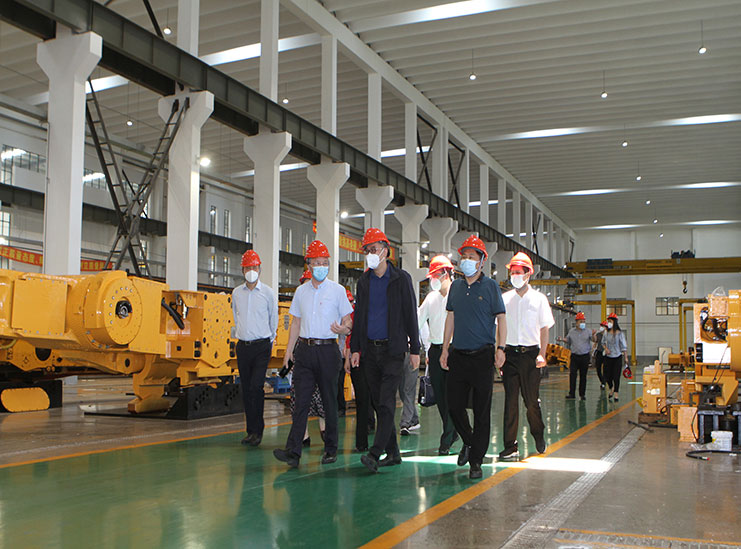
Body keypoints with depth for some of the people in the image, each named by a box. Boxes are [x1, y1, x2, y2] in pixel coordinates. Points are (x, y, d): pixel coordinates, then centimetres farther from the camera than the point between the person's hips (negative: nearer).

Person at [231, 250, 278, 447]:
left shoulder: (267, 292, -2)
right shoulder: (236, 293, 8)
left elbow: (273, 319, 9)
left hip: (262, 345, -4)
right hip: (243, 346, 4)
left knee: (256, 386, -14)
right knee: (246, 389, 5)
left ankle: (258, 430, -6)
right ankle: (251, 430, 14)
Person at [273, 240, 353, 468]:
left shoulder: (337, 290, 3)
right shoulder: (301, 291, 12)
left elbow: (348, 321, 4)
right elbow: (296, 323, 17)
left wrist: (344, 328, -19)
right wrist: (289, 349, 11)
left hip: (327, 349, -2)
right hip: (304, 349, 2)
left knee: (329, 400, 5)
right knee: (301, 400, -5)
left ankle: (330, 449, 16)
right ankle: (293, 451, -10)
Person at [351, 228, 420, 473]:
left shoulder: (401, 278, -1)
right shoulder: (363, 281, 12)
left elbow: (410, 314, -1)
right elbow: (358, 315, 15)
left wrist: (414, 349, -5)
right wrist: (355, 348, 9)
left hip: (392, 349, -5)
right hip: (370, 349, 5)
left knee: (386, 402, -12)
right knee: (378, 402, 8)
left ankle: (375, 453, -16)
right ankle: (393, 452, 18)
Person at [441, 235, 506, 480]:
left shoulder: (490, 286, 0)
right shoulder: (456, 286, 12)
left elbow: (501, 319, 0)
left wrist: (500, 348, -11)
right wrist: (445, 349, 12)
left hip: (482, 355, -4)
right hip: (458, 355, 4)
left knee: (482, 410, 0)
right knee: (454, 406, 3)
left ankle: (476, 461, 9)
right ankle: (469, 441, 31)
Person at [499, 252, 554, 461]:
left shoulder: (539, 299, 3)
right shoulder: (504, 299, 8)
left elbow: (545, 328, 3)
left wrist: (542, 354, -8)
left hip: (530, 353, -1)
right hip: (510, 353, 1)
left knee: (531, 400, 4)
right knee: (510, 400, -3)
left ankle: (538, 435, 31)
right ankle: (510, 447, 0)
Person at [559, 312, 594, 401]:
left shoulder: (588, 331, 2)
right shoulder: (571, 331, 9)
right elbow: (567, 340, 20)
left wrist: (593, 335, -30)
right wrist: (562, 339, 0)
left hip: (585, 356, -1)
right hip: (574, 356, 1)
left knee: (583, 376, 5)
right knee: (572, 374, -8)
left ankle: (582, 394, 13)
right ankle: (572, 394, -7)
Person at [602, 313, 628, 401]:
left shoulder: (620, 333, -6)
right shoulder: (606, 333, 3)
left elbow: (624, 346, -3)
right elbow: (603, 342, 18)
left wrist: (625, 357, -4)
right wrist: (605, 348, -2)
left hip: (617, 357, -3)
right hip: (608, 357, 3)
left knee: (616, 377, -3)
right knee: (607, 376, 4)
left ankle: (616, 395, 5)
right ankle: (611, 389, 32)